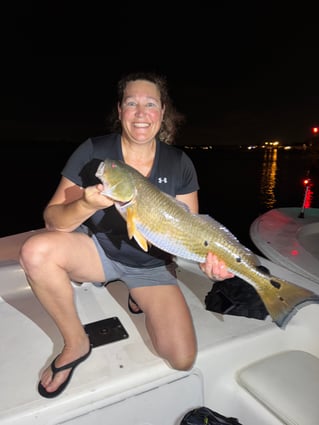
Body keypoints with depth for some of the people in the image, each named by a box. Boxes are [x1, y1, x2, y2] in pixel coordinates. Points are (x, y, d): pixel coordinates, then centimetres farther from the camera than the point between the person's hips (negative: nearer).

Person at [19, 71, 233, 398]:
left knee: (182, 359, -10)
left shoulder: (179, 164, -9)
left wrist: (207, 259, -28)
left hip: (152, 264, 1)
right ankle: (76, 344, -6)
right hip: (98, 248, 0)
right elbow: (52, 218, -15)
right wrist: (87, 205, -37)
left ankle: (140, 297, 20)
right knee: (36, 250, -31)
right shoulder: (93, 152, -13)